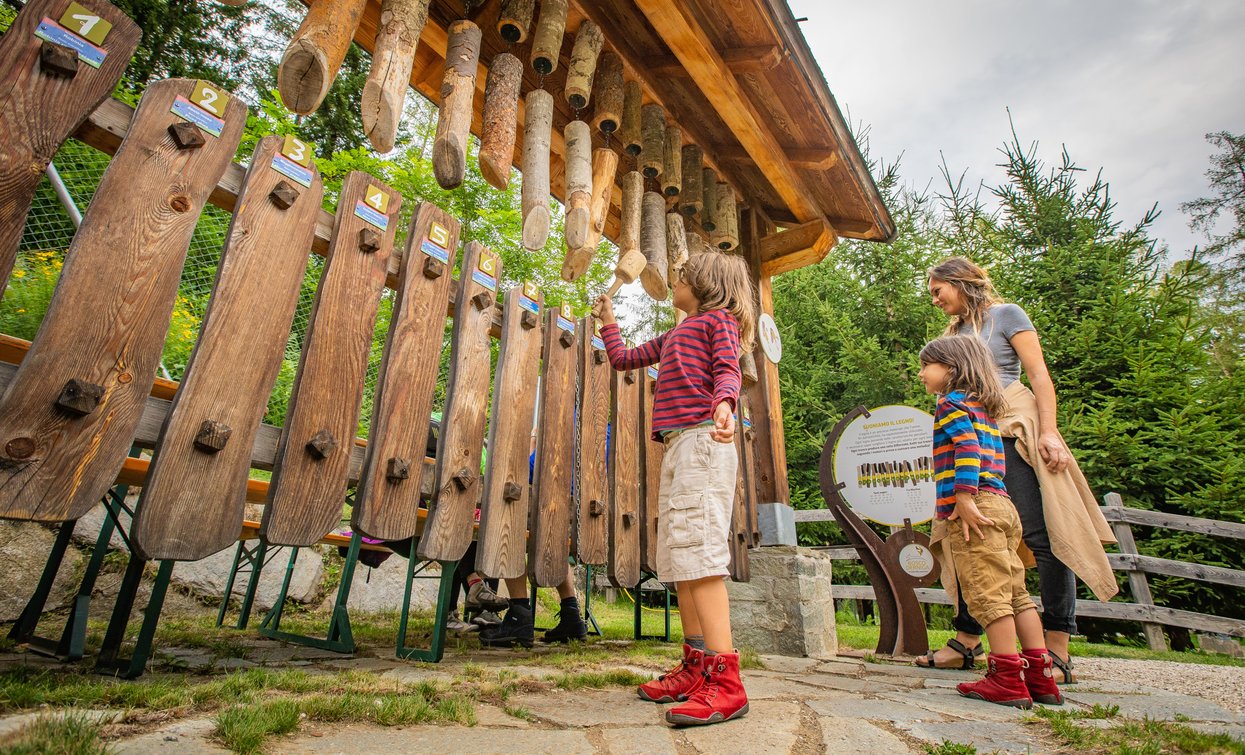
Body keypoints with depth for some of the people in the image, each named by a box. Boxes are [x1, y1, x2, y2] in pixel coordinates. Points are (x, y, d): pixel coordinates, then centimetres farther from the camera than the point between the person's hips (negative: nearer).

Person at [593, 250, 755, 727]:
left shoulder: (719, 318, 8)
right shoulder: (673, 335, 31)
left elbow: (727, 369, -10)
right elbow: (622, 359, 37)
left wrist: (722, 403, -31)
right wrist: (608, 320, 45)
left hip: (702, 439, -9)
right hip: (676, 445, 9)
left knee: (698, 553, -16)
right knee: (677, 557, 6)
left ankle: (725, 682, -14)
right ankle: (696, 666, 14)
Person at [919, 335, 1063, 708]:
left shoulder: (952, 402, -4)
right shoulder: (983, 408, 25)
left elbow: (968, 446, -18)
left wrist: (964, 497, -23)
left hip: (972, 509, -10)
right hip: (999, 505, 10)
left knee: (988, 595, -6)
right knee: (1015, 593, 11)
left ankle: (1007, 679, -2)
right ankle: (1041, 677, 16)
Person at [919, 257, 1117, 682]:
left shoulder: (1006, 314, 4)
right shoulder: (955, 333, 21)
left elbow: (1040, 375, -5)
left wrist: (1049, 431, -15)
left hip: (1012, 431, -6)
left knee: (1042, 534, -7)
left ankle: (1057, 649, -2)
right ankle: (967, 640, 10)